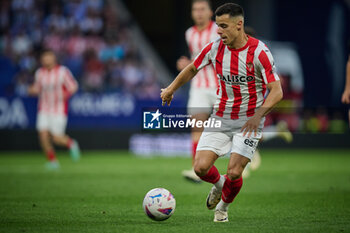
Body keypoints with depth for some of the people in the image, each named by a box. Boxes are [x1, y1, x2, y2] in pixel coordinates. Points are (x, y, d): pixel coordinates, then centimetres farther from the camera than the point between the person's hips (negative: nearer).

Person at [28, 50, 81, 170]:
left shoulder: (63, 71, -7)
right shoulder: (40, 73, 6)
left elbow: (73, 86, -4)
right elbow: (37, 89, 16)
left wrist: (66, 94, -21)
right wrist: (32, 90, -6)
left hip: (59, 110, -4)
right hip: (44, 109, 4)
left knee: (56, 138, -9)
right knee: (43, 135, -10)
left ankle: (71, 144, 24)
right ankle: (52, 161, 7)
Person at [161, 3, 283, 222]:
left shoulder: (259, 51, -16)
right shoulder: (215, 48, -4)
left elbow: (277, 91, -19)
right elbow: (193, 68, 18)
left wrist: (257, 116, -32)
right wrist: (172, 88, 17)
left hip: (249, 122, -4)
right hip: (220, 119, 4)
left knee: (234, 172, -14)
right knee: (201, 167, -11)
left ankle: (223, 207, 19)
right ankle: (219, 184, 26)